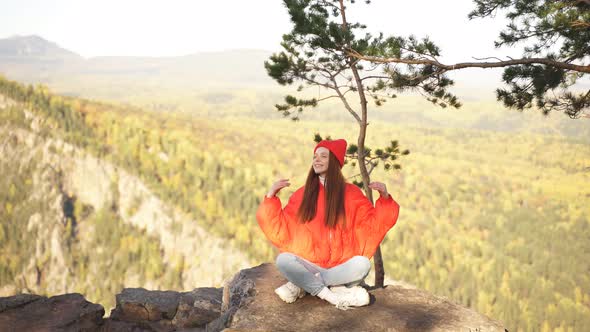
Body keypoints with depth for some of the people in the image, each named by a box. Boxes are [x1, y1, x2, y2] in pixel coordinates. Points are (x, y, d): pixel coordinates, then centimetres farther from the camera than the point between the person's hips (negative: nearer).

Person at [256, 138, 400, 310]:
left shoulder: (350, 193, 3)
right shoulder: (303, 193, 6)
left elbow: (373, 224, 1)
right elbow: (282, 226, 5)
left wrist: (384, 198, -12)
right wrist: (271, 196, -4)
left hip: (341, 266, 0)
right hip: (309, 264, 1)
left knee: (362, 264, -31)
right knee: (283, 260, -27)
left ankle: (302, 286, -19)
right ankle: (335, 296, -25)